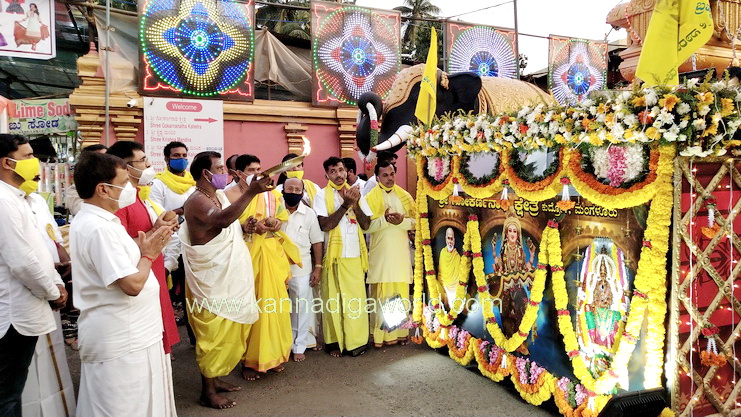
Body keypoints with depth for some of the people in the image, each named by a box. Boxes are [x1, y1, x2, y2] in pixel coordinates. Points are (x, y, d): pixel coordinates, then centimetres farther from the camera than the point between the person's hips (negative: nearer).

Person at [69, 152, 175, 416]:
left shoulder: (94, 220, 9)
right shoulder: (99, 228, -23)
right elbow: (133, 284, -26)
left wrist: (145, 243, 3)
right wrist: (148, 255, -10)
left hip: (126, 333, 10)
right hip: (122, 339, -10)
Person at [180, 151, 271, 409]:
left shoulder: (220, 195, 9)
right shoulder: (197, 201, -19)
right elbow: (222, 219, -41)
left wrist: (248, 226, 8)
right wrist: (251, 192, -47)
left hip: (228, 280, 9)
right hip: (212, 284, -9)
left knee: (227, 333, 18)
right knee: (213, 336, 2)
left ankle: (215, 379, 34)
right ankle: (207, 392, 16)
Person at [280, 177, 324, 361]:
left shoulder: (309, 213, 0)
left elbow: (317, 242, 2)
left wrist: (318, 267, -1)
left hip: (301, 268, 0)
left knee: (301, 308, 5)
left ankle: (299, 346, 19)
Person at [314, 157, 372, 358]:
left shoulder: (356, 193, 12)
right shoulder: (322, 195, 1)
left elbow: (366, 224, 6)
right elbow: (325, 224, -12)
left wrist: (355, 203, -8)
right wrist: (345, 204, -15)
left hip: (355, 254, 3)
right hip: (333, 255, -2)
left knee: (356, 298, 3)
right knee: (333, 299, 3)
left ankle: (356, 341, 14)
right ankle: (335, 341, 16)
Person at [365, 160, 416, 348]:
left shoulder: (404, 196, 11)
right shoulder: (370, 197, 3)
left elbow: (415, 221, 7)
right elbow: (366, 226, -4)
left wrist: (401, 221, -12)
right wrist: (384, 219, -19)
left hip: (401, 251, 3)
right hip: (380, 253, -2)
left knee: (401, 291, 4)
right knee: (381, 292, -4)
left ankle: (400, 332, 14)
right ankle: (380, 334, 4)